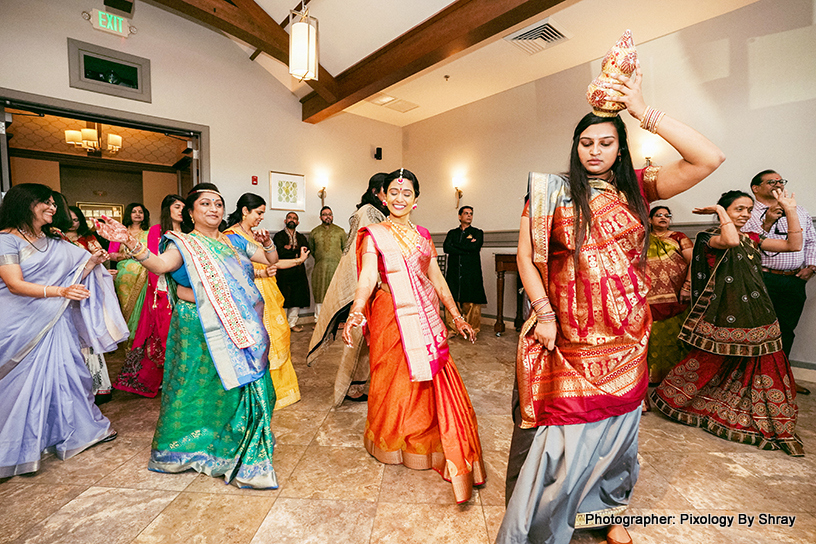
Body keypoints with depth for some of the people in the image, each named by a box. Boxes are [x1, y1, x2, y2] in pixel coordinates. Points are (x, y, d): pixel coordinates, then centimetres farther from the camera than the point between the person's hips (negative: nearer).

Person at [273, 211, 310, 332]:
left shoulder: (301, 237, 19)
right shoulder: (278, 236, 5)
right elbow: (281, 252, -11)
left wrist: (291, 249, -8)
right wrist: (297, 251, -6)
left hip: (299, 272, 4)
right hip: (284, 272, -4)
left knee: (297, 299, 4)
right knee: (284, 300, -2)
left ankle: (292, 323, 14)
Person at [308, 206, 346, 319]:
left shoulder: (340, 231, 10)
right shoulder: (314, 232, 11)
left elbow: (345, 248, 15)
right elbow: (311, 249, 20)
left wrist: (340, 258, 4)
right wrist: (319, 258, 11)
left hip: (337, 266, -1)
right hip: (320, 267, 1)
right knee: (320, 294, 2)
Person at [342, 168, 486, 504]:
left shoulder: (422, 235, 13)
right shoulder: (374, 234, -1)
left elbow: (437, 278, 14)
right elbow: (367, 278, -12)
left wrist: (456, 315, 12)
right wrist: (355, 312, -29)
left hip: (427, 317, 4)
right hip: (393, 318, -4)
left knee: (434, 383, 6)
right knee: (396, 382, 6)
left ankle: (429, 445, 27)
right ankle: (390, 443, 32)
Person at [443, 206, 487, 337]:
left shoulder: (477, 232, 11)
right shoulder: (452, 233, 17)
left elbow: (475, 247, -9)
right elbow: (446, 247, -2)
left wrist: (456, 244, -1)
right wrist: (467, 248, -7)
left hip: (471, 273, -2)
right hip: (454, 273, 2)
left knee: (472, 303, -3)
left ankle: (472, 331, 9)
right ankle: (452, 329, 11)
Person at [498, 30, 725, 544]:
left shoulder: (638, 188, 3)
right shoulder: (552, 192, -3)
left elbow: (710, 158, -10)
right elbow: (525, 256, -4)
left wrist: (644, 111, -12)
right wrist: (543, 313, -10)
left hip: (626, 339, 3)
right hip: (568, 337, -3)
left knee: (616, 427, 18)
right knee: (562, 434, 4)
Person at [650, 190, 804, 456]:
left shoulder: (751, 239, 14)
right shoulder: (711, 236, -8)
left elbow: (794, 244, 12)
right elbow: (731, 241, -30)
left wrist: (790, 209, 9)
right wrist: (721, 211, -16)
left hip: (758, 319, 6)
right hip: (724, 317, -6)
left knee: (765, 369, 9)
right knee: (710, 364, 5)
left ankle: (775, 428, 24)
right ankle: (677, 399, 25)